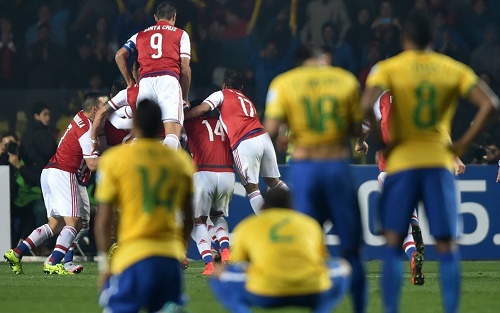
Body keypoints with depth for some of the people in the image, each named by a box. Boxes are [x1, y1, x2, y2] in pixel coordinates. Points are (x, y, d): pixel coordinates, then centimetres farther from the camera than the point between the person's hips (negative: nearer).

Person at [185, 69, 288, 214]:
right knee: (274, 181, 17)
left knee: (252, 187, 0)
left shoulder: (222, 95, 13)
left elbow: (202, 109, 0)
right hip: (263, 137, 6)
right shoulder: (247, 100, 33)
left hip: (244, 143, -6)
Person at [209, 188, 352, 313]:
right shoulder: (311, 224, 29)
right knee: (342, 267, 33)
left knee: (218, 278, 26)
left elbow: (236, 269, 36)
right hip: (313, 291, 1)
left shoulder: (246, 226, 25)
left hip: (265, 293, -1)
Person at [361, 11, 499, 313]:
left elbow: (367, 105, -19)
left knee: (393, 244, 6)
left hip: (402, 162, -1)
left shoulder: (387, 69, -1)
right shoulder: (454, 69, 5)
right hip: (440, 162, 1)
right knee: (447, 246, 4)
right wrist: (464, 143, -1)